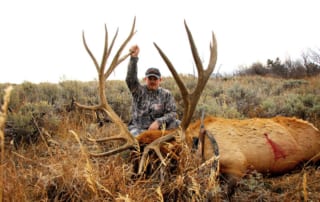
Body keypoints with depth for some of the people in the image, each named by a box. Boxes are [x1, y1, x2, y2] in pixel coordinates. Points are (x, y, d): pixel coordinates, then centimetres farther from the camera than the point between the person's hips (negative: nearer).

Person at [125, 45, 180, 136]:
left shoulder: (166, 94, 5)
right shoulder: (138, 90, 3)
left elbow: (172, 113, -2)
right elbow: (130, 79, -16)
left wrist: (159, 122, -19)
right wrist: (133, 58, -29)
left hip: (159, 128, 1)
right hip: (138, 128, -1)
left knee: (177, 124, -23)